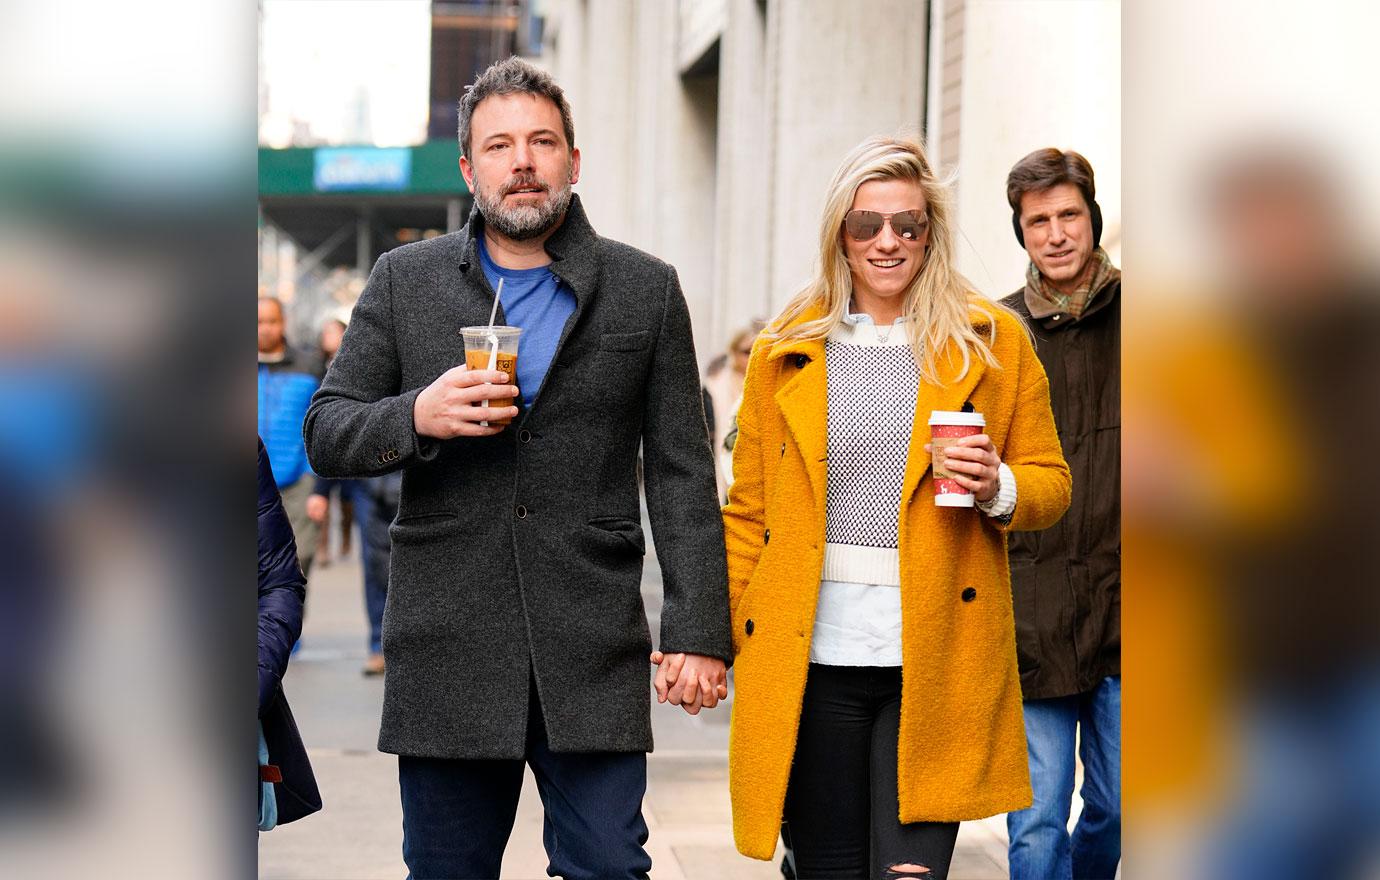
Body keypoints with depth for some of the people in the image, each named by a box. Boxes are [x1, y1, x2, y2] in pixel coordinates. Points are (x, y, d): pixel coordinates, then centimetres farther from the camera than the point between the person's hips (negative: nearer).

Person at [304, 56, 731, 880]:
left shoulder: (645, 289, 7)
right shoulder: (405, 281, 8)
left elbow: (682, 473, 5)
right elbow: (327, 434, 8)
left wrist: (699, 629, -2)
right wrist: (417, 416, -13)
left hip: (593, 655, -1)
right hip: (447, 652, 1)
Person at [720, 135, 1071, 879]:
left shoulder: (992, 342, 7)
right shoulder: (786, 348, 10)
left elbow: (1051, 484, 12)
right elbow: (747, 507, 13)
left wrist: (999, 488, -10)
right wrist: (738, 634, 5)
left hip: (934, 660, -1)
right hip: (810, 660, 1)